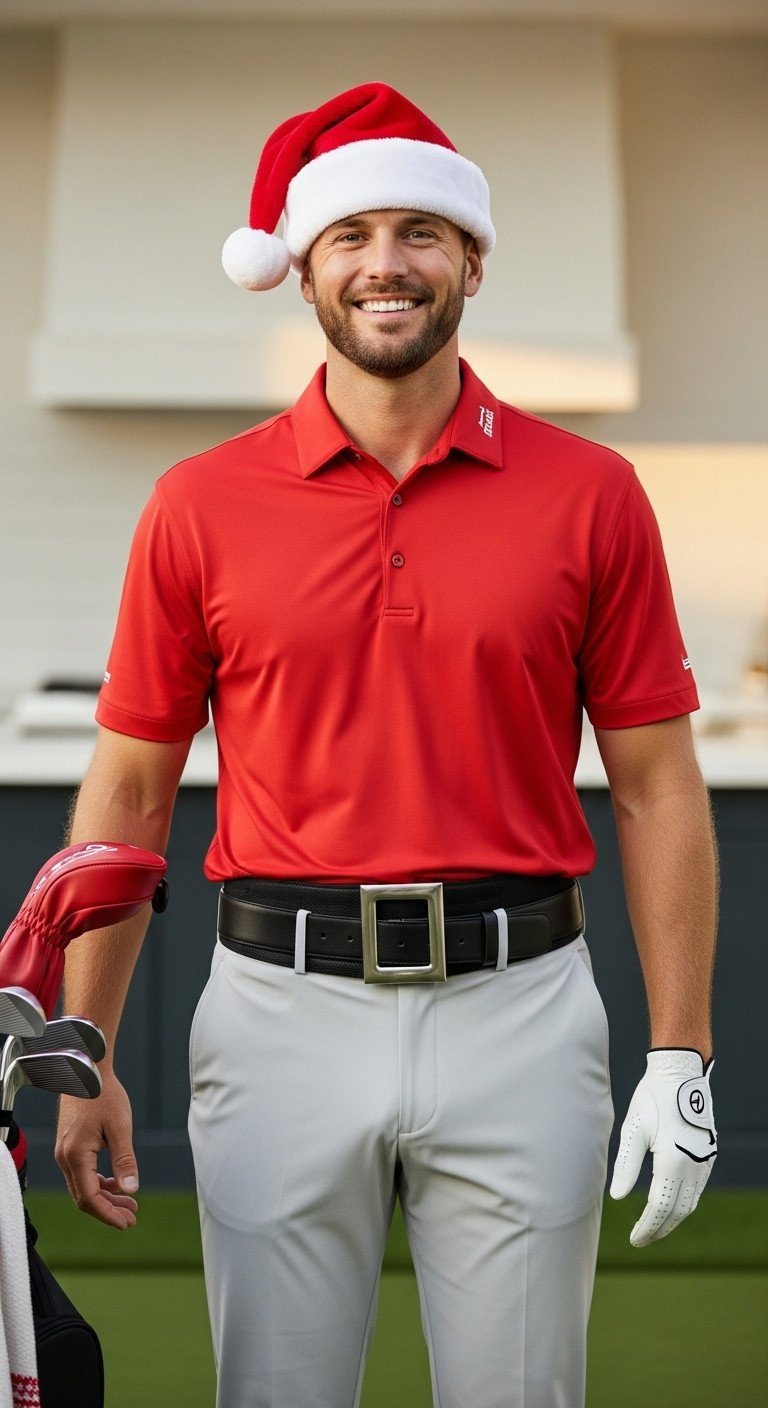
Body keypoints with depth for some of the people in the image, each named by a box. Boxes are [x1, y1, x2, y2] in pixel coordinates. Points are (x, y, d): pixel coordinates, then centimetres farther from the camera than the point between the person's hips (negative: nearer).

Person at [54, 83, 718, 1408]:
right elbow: (130, 790, 6)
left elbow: (655, 780, 3)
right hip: (282, 1008, 0)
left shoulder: (589, 493, 2)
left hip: (519, 1008, 0)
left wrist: (681, 1054, -2)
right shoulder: (200, 505, 2)